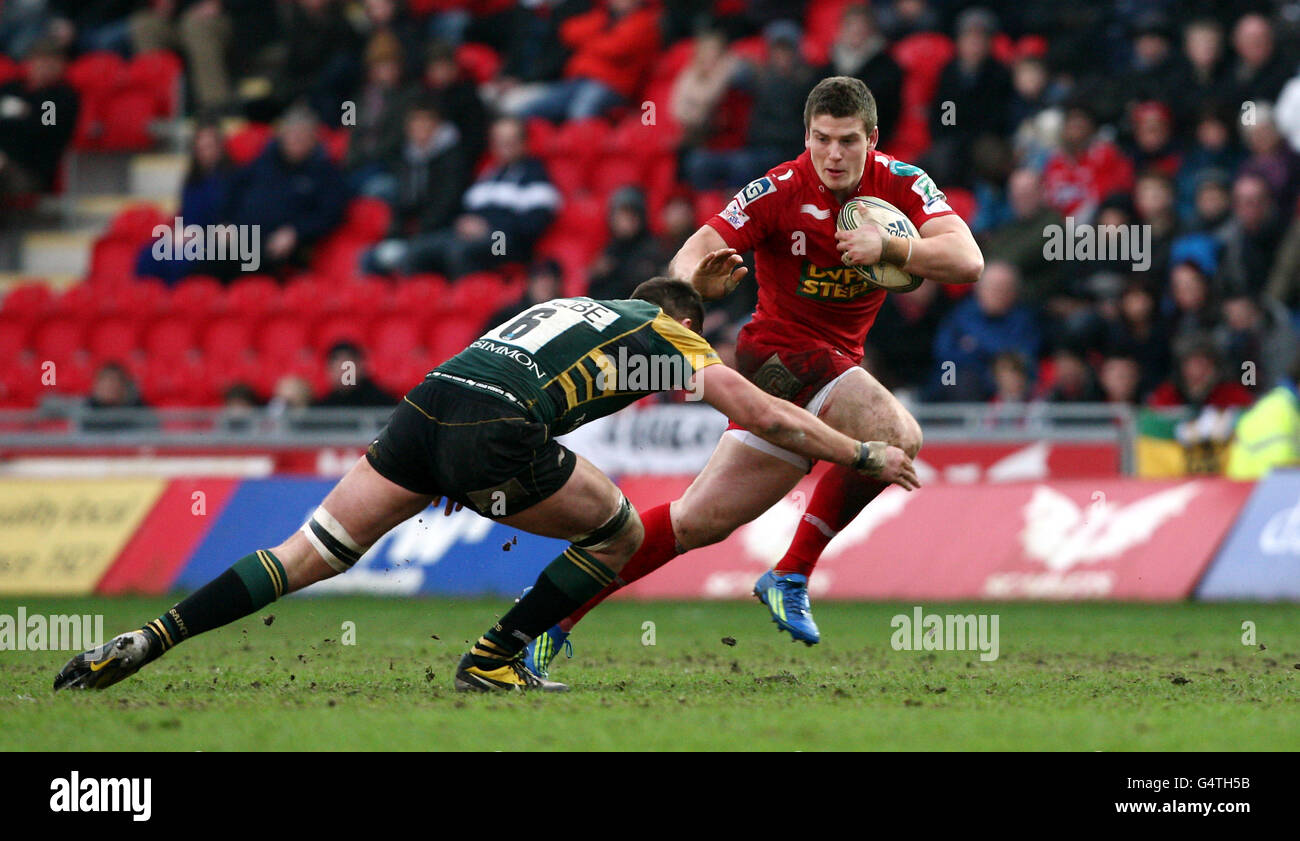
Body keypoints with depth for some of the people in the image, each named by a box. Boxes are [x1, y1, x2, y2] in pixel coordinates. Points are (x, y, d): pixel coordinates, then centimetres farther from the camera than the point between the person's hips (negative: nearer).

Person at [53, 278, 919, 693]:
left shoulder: (575, 303, 37)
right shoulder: (672, 338, 18)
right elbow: (765, 415, 16)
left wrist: (691, 273, 73)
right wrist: (866, 457, 25)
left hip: (425, 410, 6)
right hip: (494, 434, -6)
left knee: (311, 554, 7)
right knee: (620, 532, 15)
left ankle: (145, 642, -6)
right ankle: (493, 660, 12)